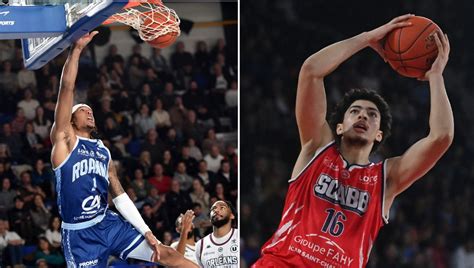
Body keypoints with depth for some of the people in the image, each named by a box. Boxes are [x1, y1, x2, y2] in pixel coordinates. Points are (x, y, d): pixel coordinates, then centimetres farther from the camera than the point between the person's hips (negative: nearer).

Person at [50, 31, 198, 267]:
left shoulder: (104, 152, 19)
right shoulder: (64, 140, 0)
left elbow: (120, 197, 18)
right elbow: (67, 87, -10)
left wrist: (146, 232, 10)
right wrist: (77, 48, -14)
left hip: (108, 224, 5)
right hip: (80, 234, -5)